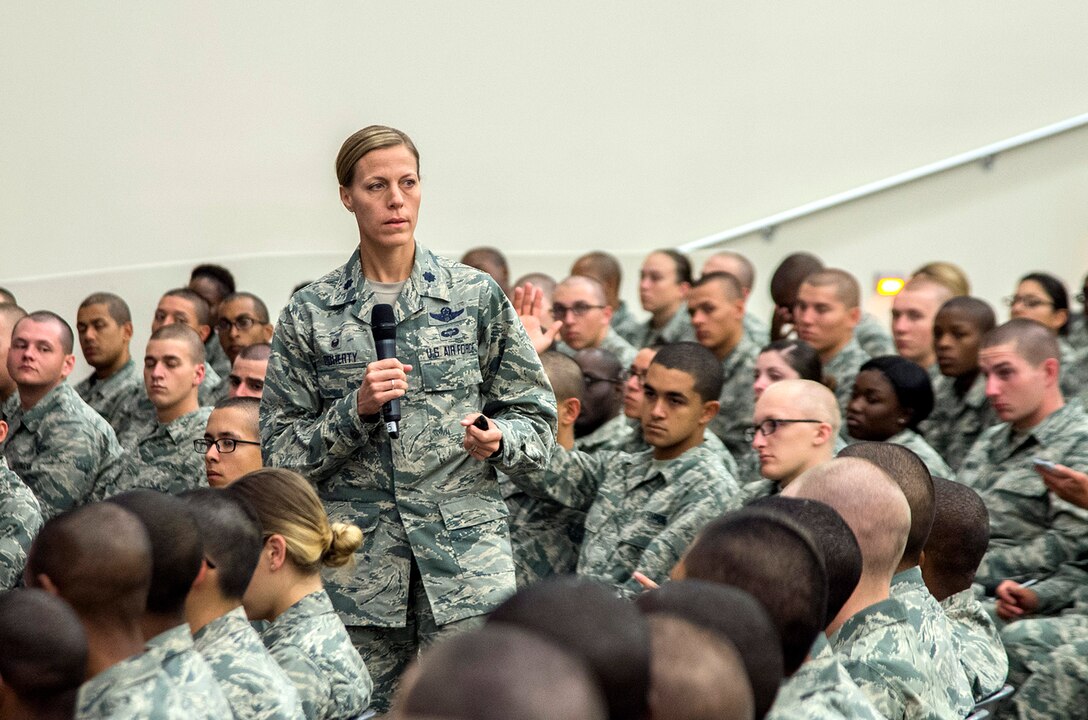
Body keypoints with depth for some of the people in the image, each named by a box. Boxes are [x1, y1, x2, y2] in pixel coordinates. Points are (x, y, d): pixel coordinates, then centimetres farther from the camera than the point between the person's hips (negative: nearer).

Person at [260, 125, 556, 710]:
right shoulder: (310, 313, 5)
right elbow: (282, 452, 4)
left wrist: (500, 440, -11)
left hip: (466, 549, 0)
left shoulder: (476, 296, 6)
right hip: (357, 562, 1)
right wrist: (356, 410, -11)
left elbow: (536, 419, 10)